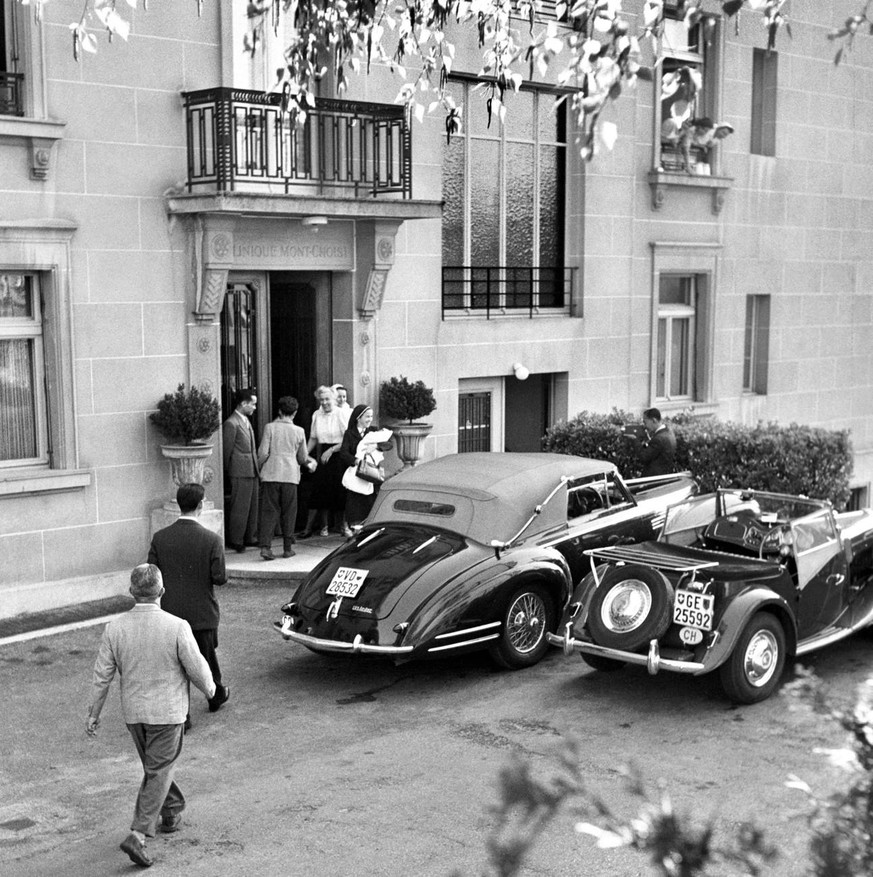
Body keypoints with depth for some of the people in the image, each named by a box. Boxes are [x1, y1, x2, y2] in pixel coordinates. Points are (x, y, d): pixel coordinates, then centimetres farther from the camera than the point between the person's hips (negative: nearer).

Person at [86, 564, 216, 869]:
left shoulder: (115, 628, -11)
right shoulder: (177, 628, -21)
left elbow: (102, 675, -5)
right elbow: (197, 668, -13)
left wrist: (94, 713, 7)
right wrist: (209, 687, 9)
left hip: (133, 712, 4)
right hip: (168, 712, -4)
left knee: (156, 765, 24)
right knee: (158, 774, 4)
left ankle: (172, 812, 41)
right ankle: (138, 835, -6)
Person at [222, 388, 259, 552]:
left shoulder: (246, 421, 16)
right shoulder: (231, 423, -13)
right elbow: (227, 450, -10)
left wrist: (257, 467, 16)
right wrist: (227, 472, -7)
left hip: (252, 471, 9)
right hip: (240, 472, -9)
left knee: (253, 506, 14)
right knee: (240, 507, -3)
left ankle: (250, 537, 24)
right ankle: (236, 541, 5)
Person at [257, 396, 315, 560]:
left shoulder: (270, 427, -1)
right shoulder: (299, 431, 3)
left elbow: (263, 453, -5)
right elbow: (302, 458, 11)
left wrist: (259, 466, 13)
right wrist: (310, 461, 33)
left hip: (271, 474, 0)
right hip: (290, 475, 0)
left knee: (269, 511, 2)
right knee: (288, 513, 10)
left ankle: (265, 546, -9)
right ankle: (287, 548, 12)